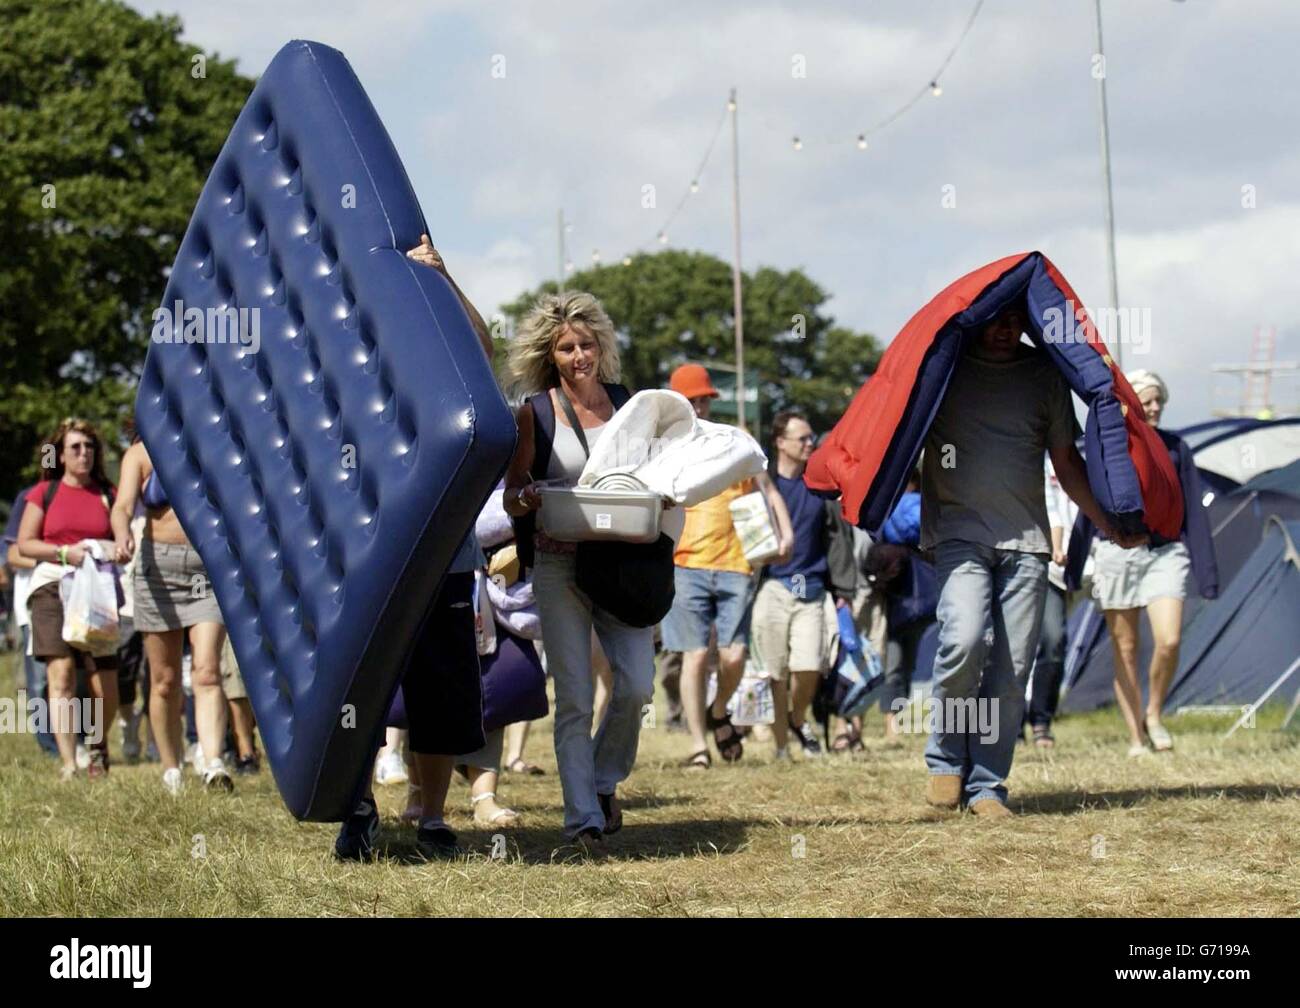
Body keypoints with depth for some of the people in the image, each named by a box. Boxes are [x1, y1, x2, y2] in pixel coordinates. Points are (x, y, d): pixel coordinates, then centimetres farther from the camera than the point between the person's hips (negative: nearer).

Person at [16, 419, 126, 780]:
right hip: (52, 586, -1)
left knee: (105, 685, -5)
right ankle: (68, 764, -17)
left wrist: (120, 551, -9)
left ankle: (98, 747, 24)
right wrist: (66, 553, -9)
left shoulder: (108, 494, 14)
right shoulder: (45, 492, 10)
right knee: (61, 674, -15)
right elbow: (24, 543, 5)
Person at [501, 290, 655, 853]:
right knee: (574, 699, -4)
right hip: (559, 565, -2)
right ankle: (582, 819, 2)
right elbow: (511, 499, 1)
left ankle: (604, 782, 17)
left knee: (636, 684, -8)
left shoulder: (626, 403, 9)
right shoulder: (536, 412, 0)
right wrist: (528, 497, -21)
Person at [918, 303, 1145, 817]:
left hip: (1025, 540, 3)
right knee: (966, 639, -24)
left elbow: (1065, 461, 17)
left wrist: (1108, 525, 17)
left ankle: (986, 784, 7)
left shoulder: (1044, 374, 10)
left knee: (1011, 669, -2)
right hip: (958, 532, -3)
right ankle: (945, 761, -4)